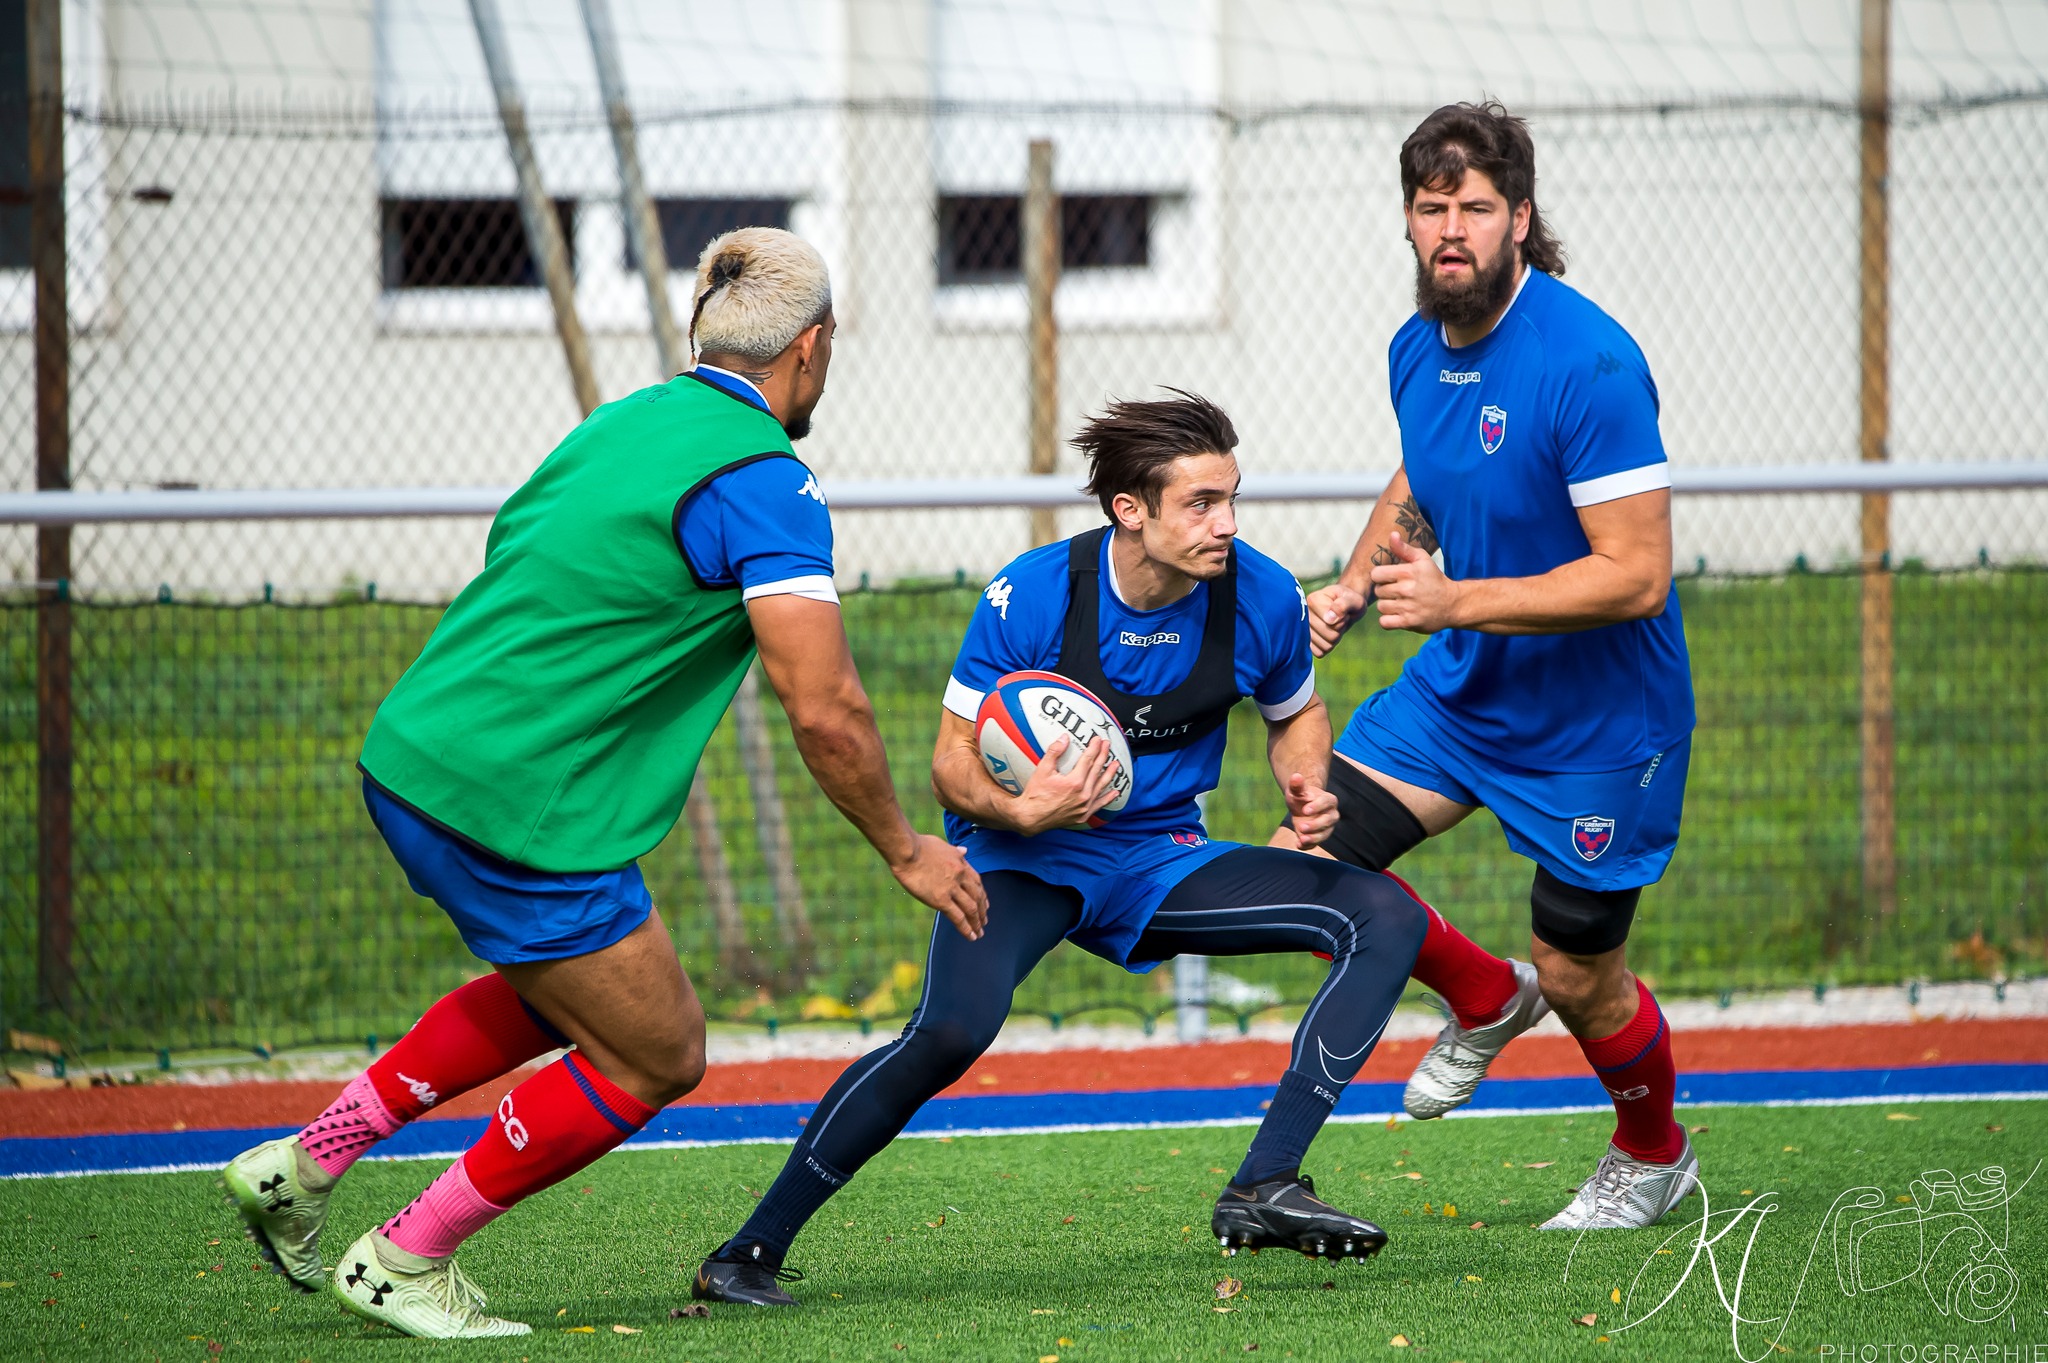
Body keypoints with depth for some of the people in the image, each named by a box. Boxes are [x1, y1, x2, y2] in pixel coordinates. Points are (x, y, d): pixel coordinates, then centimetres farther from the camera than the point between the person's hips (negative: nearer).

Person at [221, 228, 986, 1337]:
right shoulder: (763, 481, -13)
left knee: (564, 989, 30)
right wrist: (906, 851, -4)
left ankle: (305, 1163, 26)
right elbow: (824, 711, -17)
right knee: (658, 1058, 8)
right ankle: (404, 1264, 13)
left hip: (410, 757, 9)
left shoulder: (623, 423, 13)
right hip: (521, 812, -9)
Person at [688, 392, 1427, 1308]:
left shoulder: (1260, 597, -9)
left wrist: (1305, 786, -9)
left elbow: (1296, 714, 13)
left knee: (1385, 917, -13)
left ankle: (1263, 1192, -18)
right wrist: (1020, 810, -33)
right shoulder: (1030, 596, -19)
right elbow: (953, 765, -11)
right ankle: (750, 1252, -19)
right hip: (1027, 856, -5)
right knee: (951, 1032, -33)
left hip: (1164, 860, 5)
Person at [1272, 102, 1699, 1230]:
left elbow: (1636, 575, -28)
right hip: (1460, 686, 7)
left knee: (1578, 976, 6)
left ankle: (1653, 1155, 38)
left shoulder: (1589, 364, -26)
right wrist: (1356, 584, 3)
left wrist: (1457, 599, -31)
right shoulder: (1418, 350, -2)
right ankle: (1485, 1000, 22)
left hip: (1598, 716, -7)